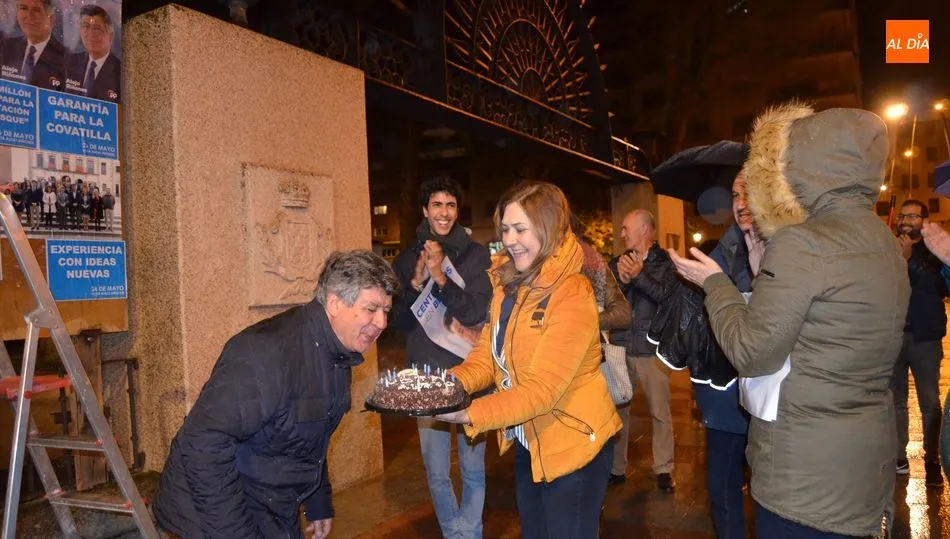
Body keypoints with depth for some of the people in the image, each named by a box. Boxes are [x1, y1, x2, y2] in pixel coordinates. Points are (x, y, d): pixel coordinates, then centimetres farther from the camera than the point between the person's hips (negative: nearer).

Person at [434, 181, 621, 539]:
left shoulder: (572, 296, -25)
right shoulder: (507, 283, 1)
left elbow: (542, 389, -29)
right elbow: (488, 354, -1)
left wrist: (470, 414, -36)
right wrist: (451, 383, -20)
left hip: (572, 445, -8)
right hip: (527, 442, 8)